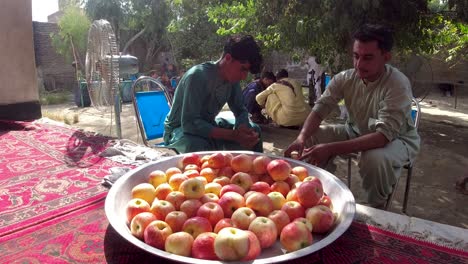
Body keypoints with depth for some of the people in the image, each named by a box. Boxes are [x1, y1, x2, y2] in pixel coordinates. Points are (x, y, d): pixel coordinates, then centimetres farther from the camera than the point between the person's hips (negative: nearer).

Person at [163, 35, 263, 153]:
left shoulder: (232, 77, -8)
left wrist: (243, 127, -24)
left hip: (208, 125, 7)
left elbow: (240, 111, 1)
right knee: (199, 145, -39)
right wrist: (233, 135, -39)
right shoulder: (197, 76, -29)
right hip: (180, 130, -7)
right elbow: (189, 123, -35)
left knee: (253, 130, -1)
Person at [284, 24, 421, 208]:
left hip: (396, 138, -4)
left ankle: (377, 209, -7)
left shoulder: (398, 84, -30)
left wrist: (331, 149, -48)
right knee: (312, 138, -14)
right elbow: (320, 108, -16)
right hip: (356, 131, 5)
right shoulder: (345, 78, -15)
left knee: (376, 158, -38)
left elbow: (384, 135, -38)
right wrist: (302, 137, -39)